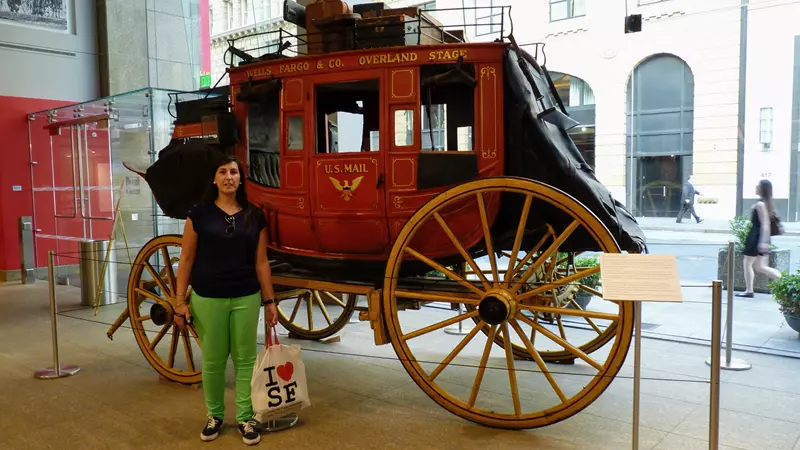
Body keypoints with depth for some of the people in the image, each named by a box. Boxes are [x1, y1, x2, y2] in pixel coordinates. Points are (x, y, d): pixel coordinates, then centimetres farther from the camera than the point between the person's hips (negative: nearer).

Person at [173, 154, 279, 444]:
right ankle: (215, 416, 27)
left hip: (246, 298, 1)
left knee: (245, 358, 7)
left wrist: (269, 301, 4)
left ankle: (246, 418, 19)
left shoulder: (254, 216, 4)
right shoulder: (199, 214, -1)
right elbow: (186, 260, 0)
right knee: (213, 361, 8)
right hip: (208, 298, -1)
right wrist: (181, 300, -5)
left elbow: (261, 262, 6)